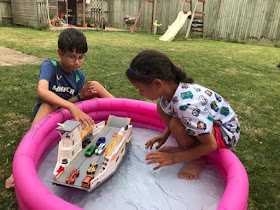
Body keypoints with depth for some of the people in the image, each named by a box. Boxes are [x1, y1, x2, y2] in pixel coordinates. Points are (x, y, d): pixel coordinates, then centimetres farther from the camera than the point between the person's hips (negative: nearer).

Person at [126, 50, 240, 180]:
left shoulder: (187, 105, -38)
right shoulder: (170, 90, -14)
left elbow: (210, 145, -27)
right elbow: (174, 114, 10)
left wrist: (173, 158, -23)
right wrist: (164, 135, 1)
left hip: (227, 133, -8)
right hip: (206, 120, 8)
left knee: (177, 126, -33)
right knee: (162, 106, -4)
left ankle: (198, 159, -6)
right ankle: (183, 148, 4)